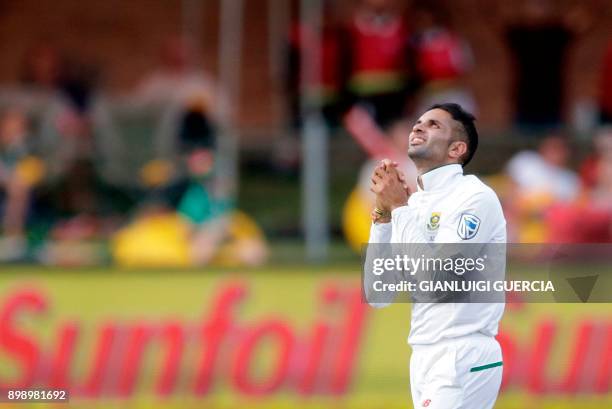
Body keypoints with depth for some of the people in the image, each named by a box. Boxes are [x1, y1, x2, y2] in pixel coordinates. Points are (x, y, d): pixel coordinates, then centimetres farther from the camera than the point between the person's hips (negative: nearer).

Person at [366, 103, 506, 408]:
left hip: (463, 360, -8)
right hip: (425, 358, 8)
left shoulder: (474, 197, -9)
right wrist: (383, 212, 2)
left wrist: (399, 208, -13)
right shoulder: (414, 205, 13)